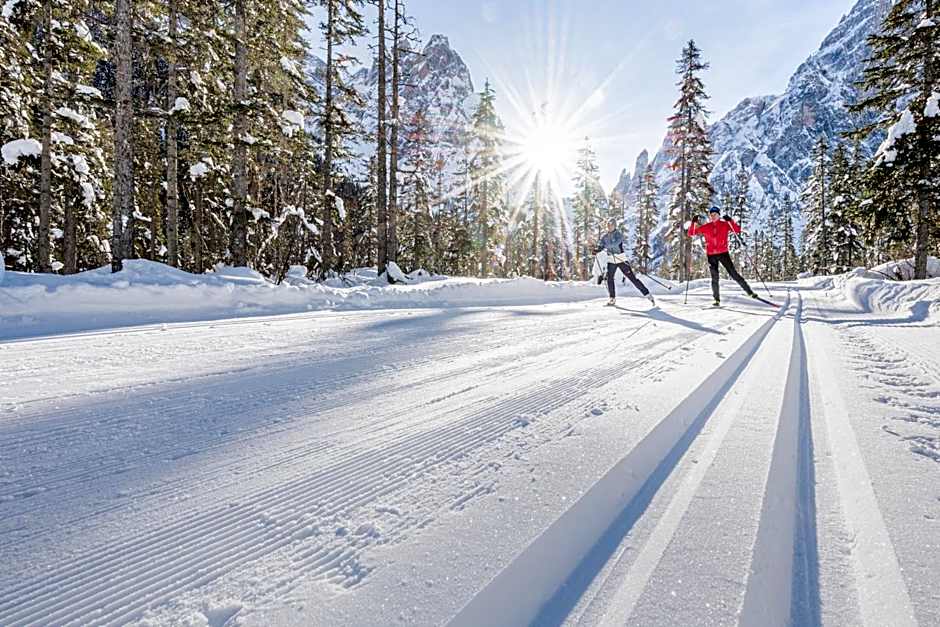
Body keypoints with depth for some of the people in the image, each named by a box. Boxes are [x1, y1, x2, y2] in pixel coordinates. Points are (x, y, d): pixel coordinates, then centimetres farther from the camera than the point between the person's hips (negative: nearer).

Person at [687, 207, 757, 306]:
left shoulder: (725, 225, 2)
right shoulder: (705, 227, 6)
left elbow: (737, 230, -9)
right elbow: (691, 233, 4)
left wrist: (730, 221, -22)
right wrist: (694, 223, -12)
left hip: (723, 253, -1)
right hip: (711, 255, 1)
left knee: (734, 274, -3)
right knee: (714, 278, 1)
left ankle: (749, 291, 6)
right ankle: (717, 300, 8)